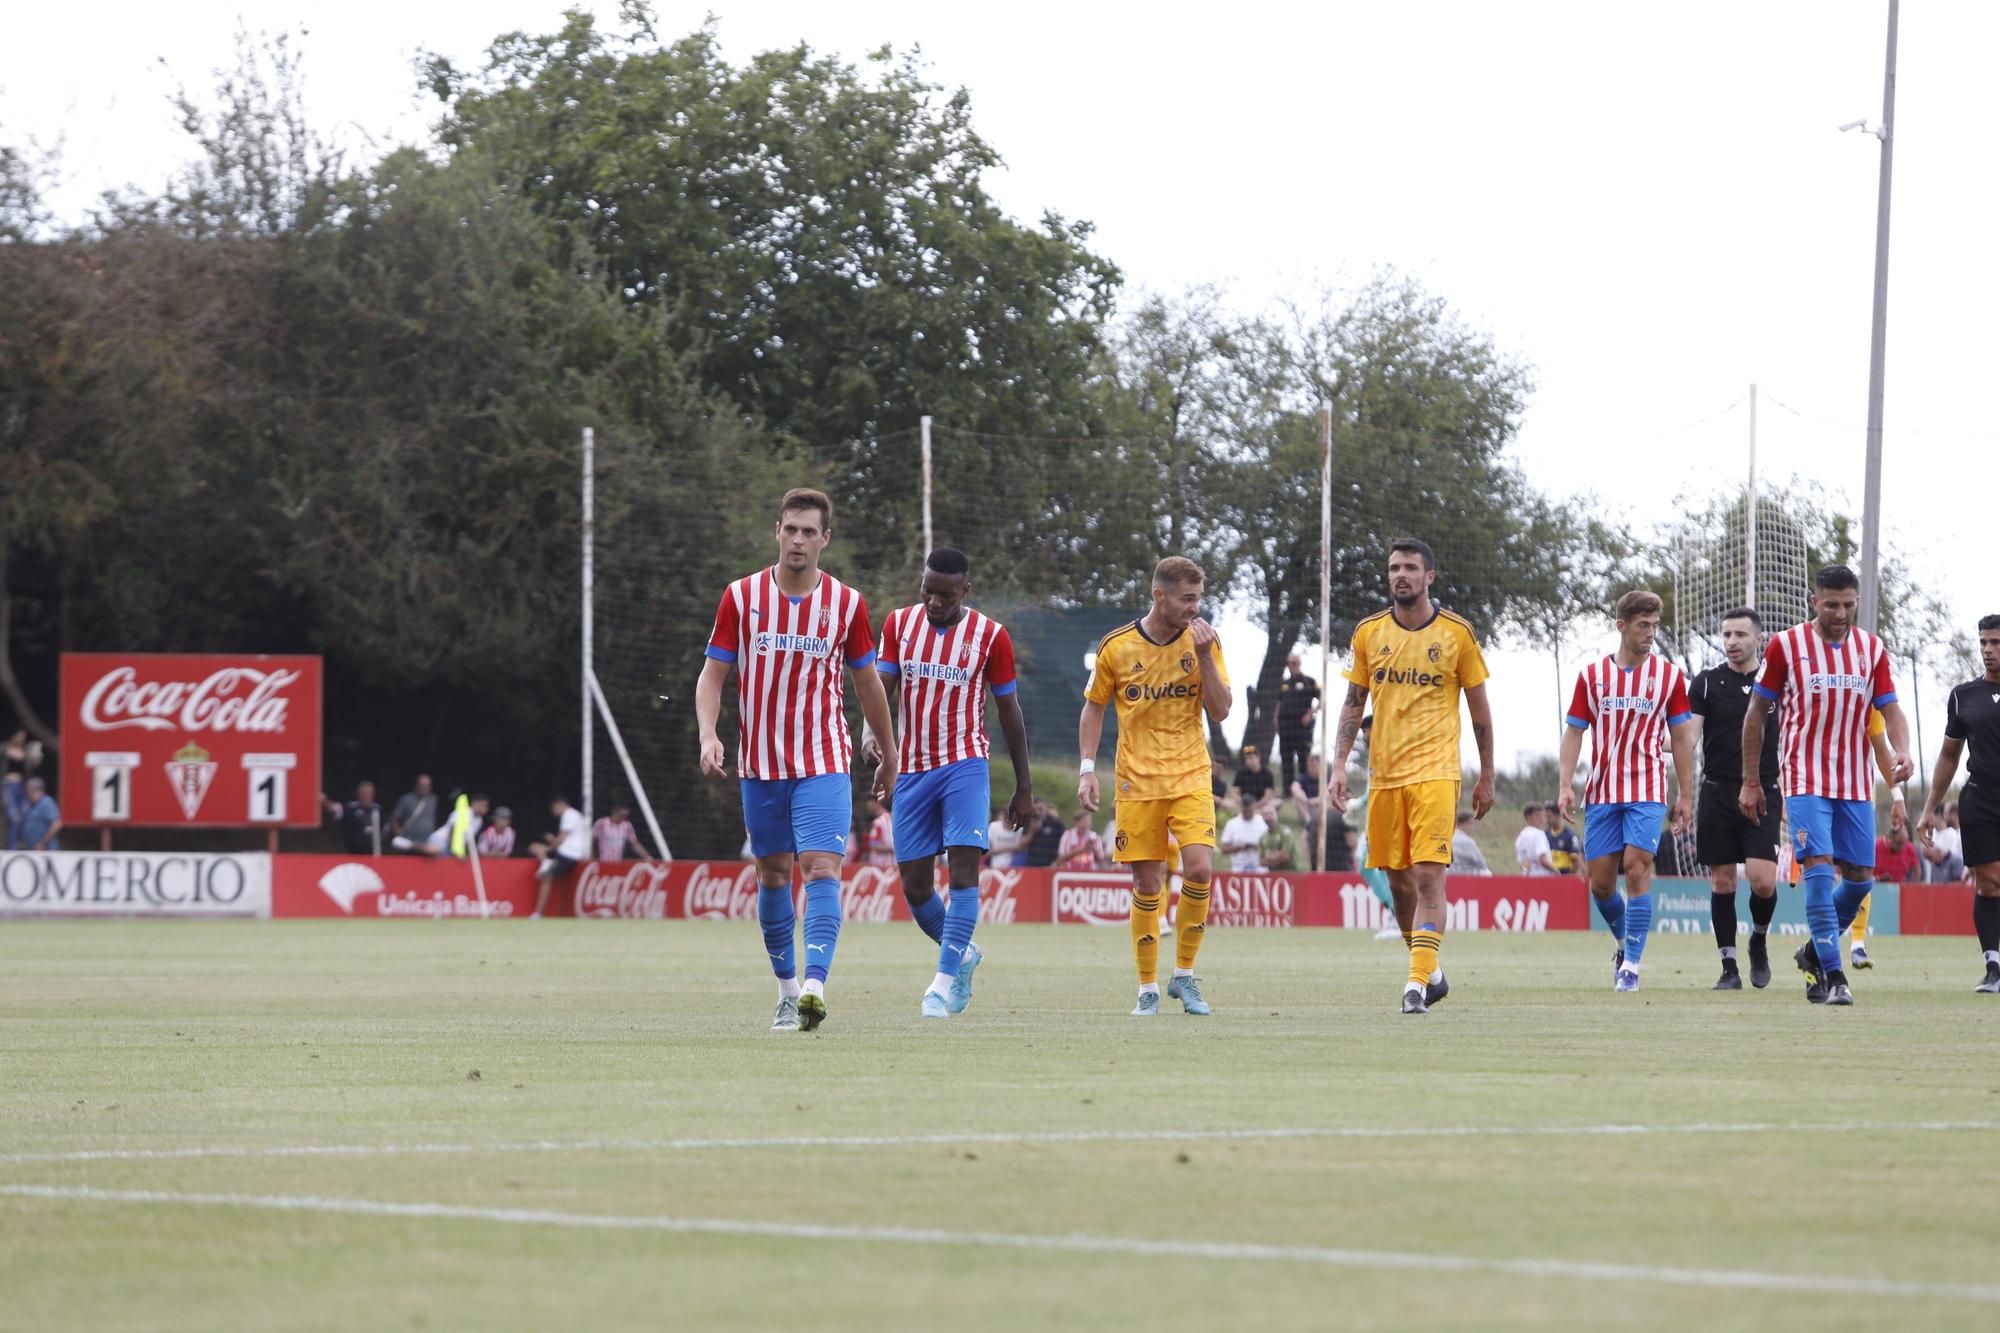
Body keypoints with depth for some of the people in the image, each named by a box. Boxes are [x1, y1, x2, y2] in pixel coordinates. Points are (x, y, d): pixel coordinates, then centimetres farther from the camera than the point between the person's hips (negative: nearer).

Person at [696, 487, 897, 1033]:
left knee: (821, 867, -16)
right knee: (773, 875, 7)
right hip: (759, 763, 2)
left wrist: (888, 757, 18)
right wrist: (708, 736, -14)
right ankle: (787, 990, 18)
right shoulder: (741, 596, 0)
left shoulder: (846, 603, 1)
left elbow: (868, 683, 12)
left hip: (823, 762, -1)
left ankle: (814, 985, -28)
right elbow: (712, 675, 2)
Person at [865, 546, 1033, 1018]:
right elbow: (880, 686, -2)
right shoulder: (899, 623, 4)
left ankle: (944, 980, -19)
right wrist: (873, 731, -25)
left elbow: (1010, 712, 5)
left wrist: (1024, 789, 7)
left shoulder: (990, 636, -2)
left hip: (965, 764, -3)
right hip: (912, 768, 3)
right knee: (915, 885, 4)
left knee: (963, 867, -18)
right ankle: (962, 955, 29)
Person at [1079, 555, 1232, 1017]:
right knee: (1147, 887, -1)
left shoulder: (1202, 640, -1)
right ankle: (1148, 988, 12)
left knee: (1199, 868, -17)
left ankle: (1184, 975, 0)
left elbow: (1220, 711, -4)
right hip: (1137, 781, 0)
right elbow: (1094, 708, 9)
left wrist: (1204, 656, -15)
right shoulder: (1116, 647, -3)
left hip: (1190, 775, 0)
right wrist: (1087, 767, 0)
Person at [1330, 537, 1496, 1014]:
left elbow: (1479, 709, 6)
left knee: (1429, 876, -15)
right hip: (1383, 773, 4)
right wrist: (1340, 765, 2)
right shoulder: (1368, 633, 7)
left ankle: (1417, 983, -19)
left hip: (1435, 771, -4)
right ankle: (1430, 971, 25)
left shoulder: (1457, 633, 0)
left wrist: (1486, 778, 7)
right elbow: (1353, 705, 13)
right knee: (1398, 881, 8)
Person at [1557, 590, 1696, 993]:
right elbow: (1574, 732, 6)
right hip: (1602, 793, 2)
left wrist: (1686, 796, 3)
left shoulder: (1669, 676, 2)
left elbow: (1681, 738, 6)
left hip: (1647, 793, -2)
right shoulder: (1592, 675, 5)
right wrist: (1565, 785, -5)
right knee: (1600, 882, 2)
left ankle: (1631, 964, -9)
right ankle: (1626, 942, 29)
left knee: (1637, 870, -14)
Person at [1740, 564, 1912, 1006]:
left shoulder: (1872, 649, 7)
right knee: (1819, 870, -16)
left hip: (1856, 786, 4)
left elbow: (1890, 709, 7)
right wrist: (1749, 781, 3)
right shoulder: (1785, 646, -2)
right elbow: (1756, 714, 4)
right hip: (1805, 782, -4)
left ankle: (1815, 953, 27)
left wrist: (1900, 752, -15)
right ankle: (1833, 977, -15)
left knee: (1861, 877, 4)